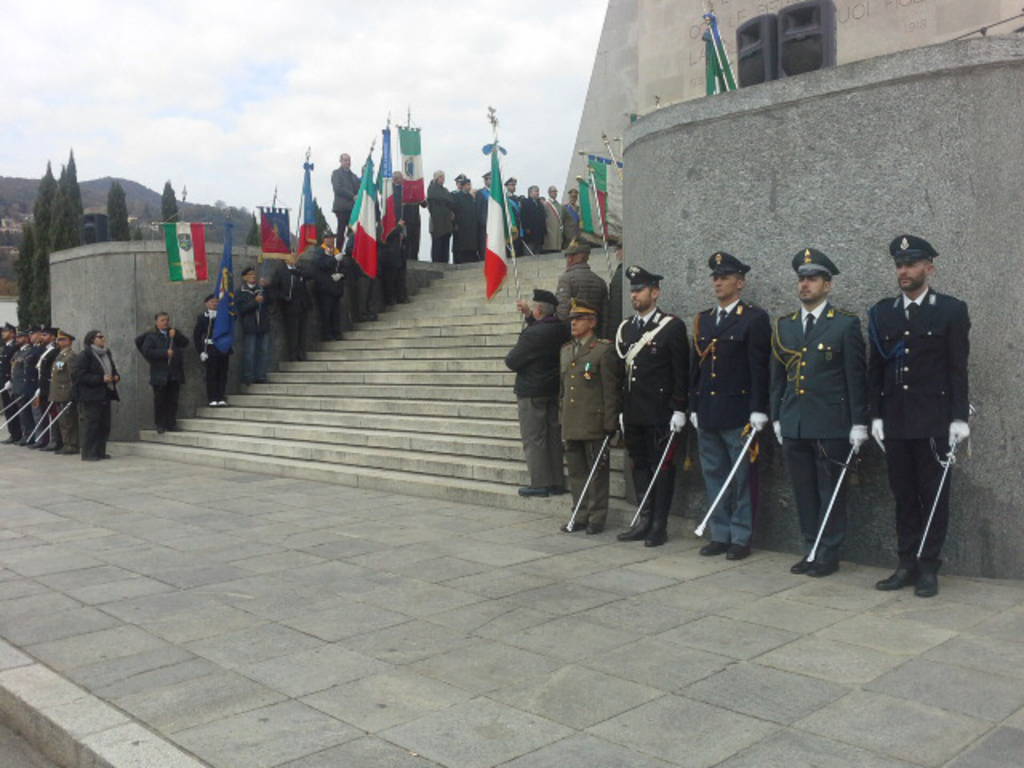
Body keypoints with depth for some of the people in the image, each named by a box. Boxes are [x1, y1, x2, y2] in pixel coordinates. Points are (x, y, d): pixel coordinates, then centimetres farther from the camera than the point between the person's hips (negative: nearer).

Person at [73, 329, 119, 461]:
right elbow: (78, 375, -15)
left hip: (104, 395, 8)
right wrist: (101, 379, -20)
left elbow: (112, 370, 28)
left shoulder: (106, 354, 15)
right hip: (90, 397, -8)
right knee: (90, 424, -7)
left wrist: (116, 377, 4)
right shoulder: (84, 355, -9)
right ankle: (88, 453, -1)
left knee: (104, 425, 8)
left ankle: (100, 451, 16)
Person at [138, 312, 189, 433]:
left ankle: (171, 424, 9)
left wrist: (176, 335, -12)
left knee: (173, 400, 4)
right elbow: (147, 351, -11)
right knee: (160, 400, 0)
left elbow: (185, 342, 3)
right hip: (159, 375, -3)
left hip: (175, 374, 3)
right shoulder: (151, 336, 1)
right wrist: (165, 353, -16)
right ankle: (160, 425, 8)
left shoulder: (173, 333, 13)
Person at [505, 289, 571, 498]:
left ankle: (540, 483, 1)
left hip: (532, 392, -7)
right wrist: (529, 317, 10)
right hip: (555, 389, 8)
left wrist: (513, 352, 6)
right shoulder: (562, 329, 2)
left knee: (533, 439, 0)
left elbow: (512, 362, -13)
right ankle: (557, 482, 18)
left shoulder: (533, 334, -20)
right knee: (554, 436, 13)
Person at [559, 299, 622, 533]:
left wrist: (610, 424, -12)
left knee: (597, 472, 2)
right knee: (576, 471, 10)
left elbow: (611, 389, -8)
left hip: (594, 424, -6)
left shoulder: (604, 350, -5)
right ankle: (580, 516, 20)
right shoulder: (565, 351, 16)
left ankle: (597, 518, 10)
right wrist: (561, 418, 17)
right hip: (571, 425, 6)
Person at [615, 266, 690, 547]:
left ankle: (659, 526, 8)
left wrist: (679, 410, -12)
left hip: (660, 414, -6)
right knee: (639, 465, 10)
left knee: (662, 467, 1)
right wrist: (620, 409, 13)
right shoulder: (625, 328, 13)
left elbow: (681, 372, -7)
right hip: (632, 413, 6)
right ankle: (646, 521, 19)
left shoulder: (672, 326, -5)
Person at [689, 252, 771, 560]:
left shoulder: (755, 318, -4)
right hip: (708, 415, 6)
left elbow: (759, 368, -9)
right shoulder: (703, 319, 14)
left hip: (739, 416, -6)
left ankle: (740, 537, 12)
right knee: (714, 477, 11)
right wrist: (694, 408, 12)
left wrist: (757, 412, -13)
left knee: (741, 479, 2)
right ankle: (720, 535, 21)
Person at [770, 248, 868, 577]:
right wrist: (776, 418, 12)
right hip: (793, 425, 5)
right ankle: (810, 550, 22)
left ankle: (829, 554, 14)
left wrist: (859, 424, -8)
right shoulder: (784, 325, 11)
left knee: (831, 492, 4)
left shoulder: (845, 324, -2)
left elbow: (856, 377, -5)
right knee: (804, 492, 11)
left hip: (831, 426, -4)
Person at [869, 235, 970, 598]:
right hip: (895, 422, 3)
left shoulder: (952, 310, 0)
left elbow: (958, 368, -3)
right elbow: (875, 368, 10)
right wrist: (876, 415, 5)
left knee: (934, 496, 3)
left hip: (934, 421, -3)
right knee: (903, 496, 8)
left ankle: (928, 568, 11)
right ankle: (906, 565, 16)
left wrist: (959, 417, -8)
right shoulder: (882, 312, 10)